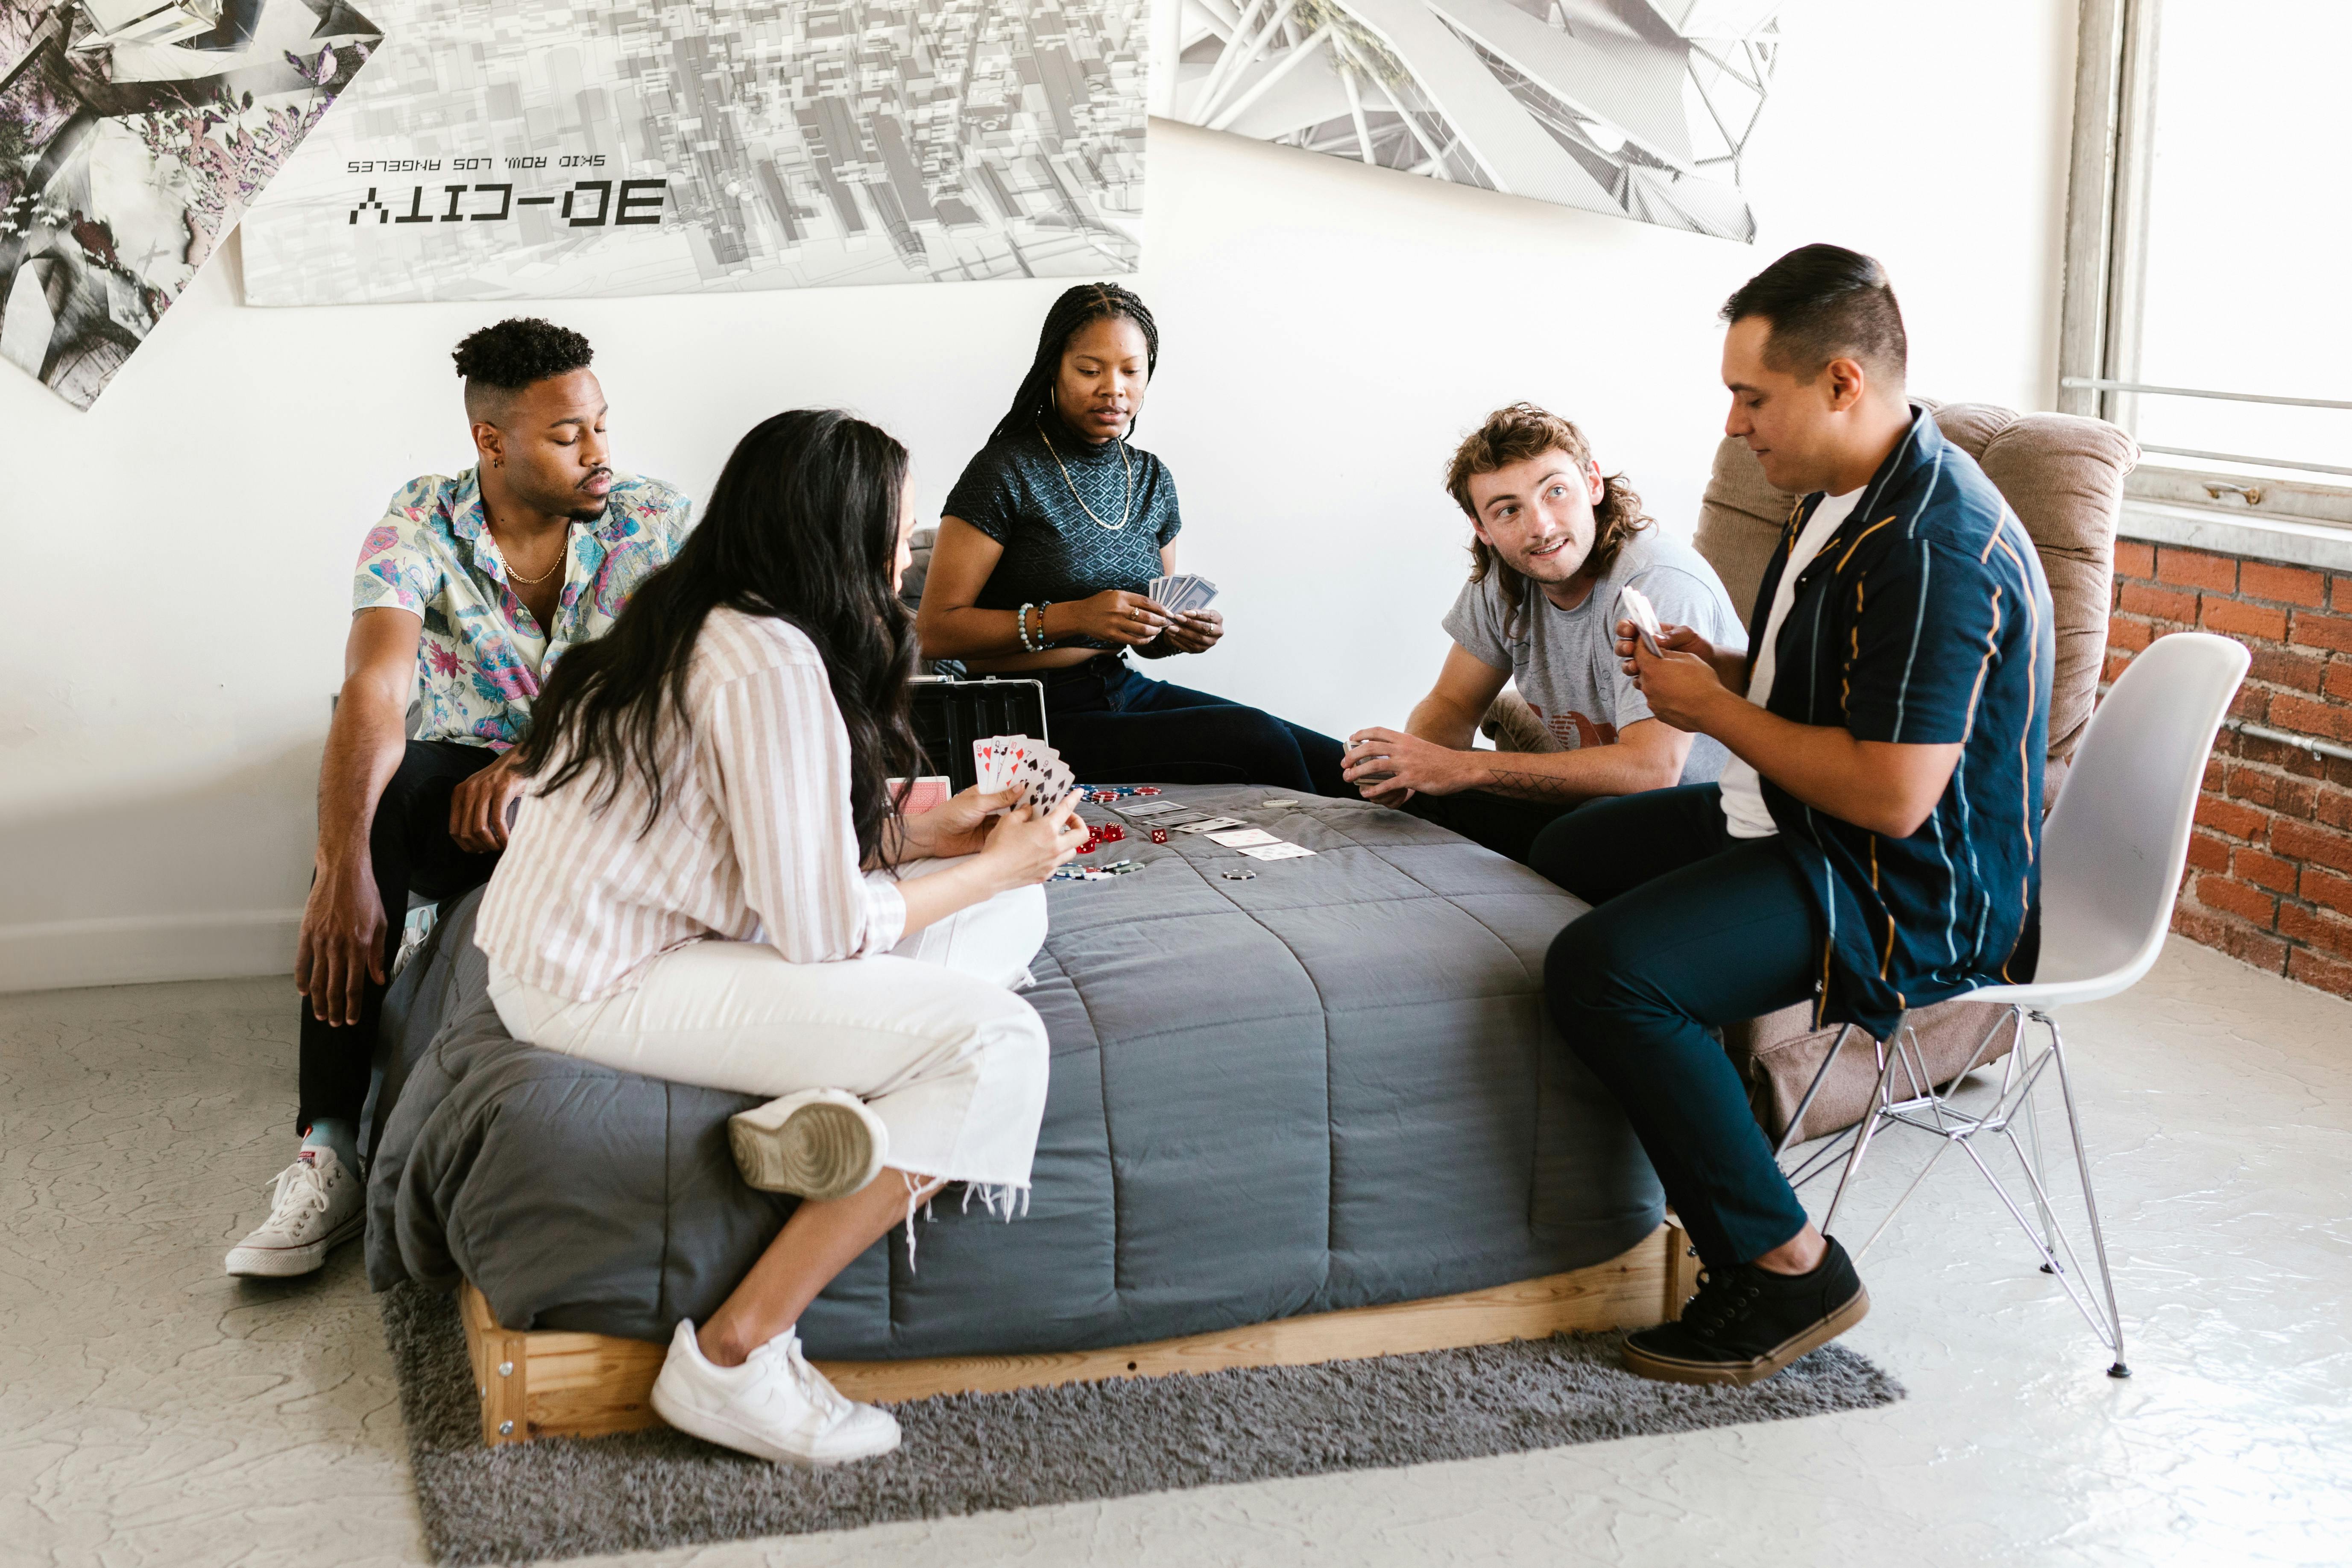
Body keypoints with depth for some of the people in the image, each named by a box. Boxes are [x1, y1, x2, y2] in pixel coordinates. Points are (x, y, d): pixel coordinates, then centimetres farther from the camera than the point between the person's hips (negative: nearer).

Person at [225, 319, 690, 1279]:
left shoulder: (654, 525, -8)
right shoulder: (418, 531, -11)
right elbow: (375, 692, -26)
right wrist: (343, 867, -40)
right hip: (463, 768, 0)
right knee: (367, 804, -31)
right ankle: (330, 1154, -30)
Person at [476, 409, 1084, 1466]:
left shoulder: (701, 624, 9)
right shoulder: (773, 668, -22)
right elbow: (823, 929, -20)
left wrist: (927, 831, 10)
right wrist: (995, 867, -6)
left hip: (616, 935, 10)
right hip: (603, 990, -10)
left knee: (1010, 916, 6)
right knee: (996, 1042, -19)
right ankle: (732, 1362, -16)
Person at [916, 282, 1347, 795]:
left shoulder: (1152, 479, 12)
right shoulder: (1005, 473, -9)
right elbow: (934, 632, -13)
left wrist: (1183, 633, -1)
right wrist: (1071, 617, -21)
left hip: (1125, 690, 6)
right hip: (1036, 718, -6)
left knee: (1338, 766, -16)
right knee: (1259, 741, -24)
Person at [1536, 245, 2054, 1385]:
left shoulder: (1934, 548, -26)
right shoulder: (1846, 496, 8)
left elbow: (1891, 795, -31)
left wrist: (1717, 713, -18)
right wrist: (1714, 666, 4)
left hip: (1916, 900, -12)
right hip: (1809, 829, 12)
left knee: (1603, 971, -29)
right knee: (1564, 853, 23)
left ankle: (1786, 1268, -15)